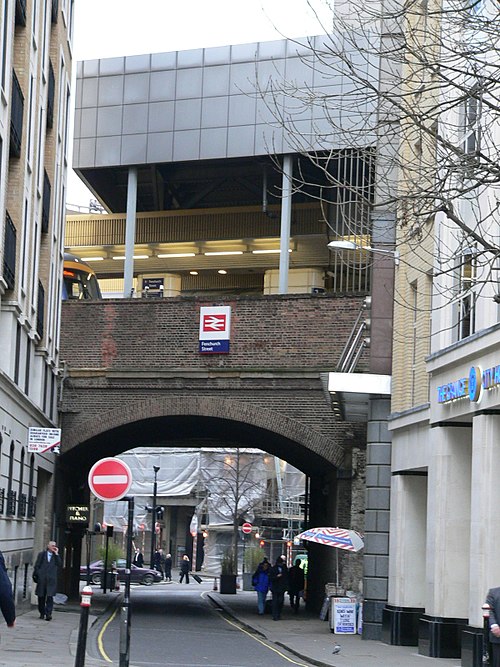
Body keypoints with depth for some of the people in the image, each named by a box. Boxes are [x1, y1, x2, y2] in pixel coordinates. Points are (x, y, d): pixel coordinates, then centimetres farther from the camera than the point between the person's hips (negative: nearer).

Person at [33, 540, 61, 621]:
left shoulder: (56, 556, 12)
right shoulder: (41, 554, 10)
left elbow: (59, 564, -4)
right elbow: (37, 566, 9)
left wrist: (56, 554, -6)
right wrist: (35, 575, 1)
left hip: (51, 580, -1)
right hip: (42, 579, 1)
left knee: (50, 597, -11)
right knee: (41, 597, 6)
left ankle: (48, 614, -14)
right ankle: (42, 613, 18)